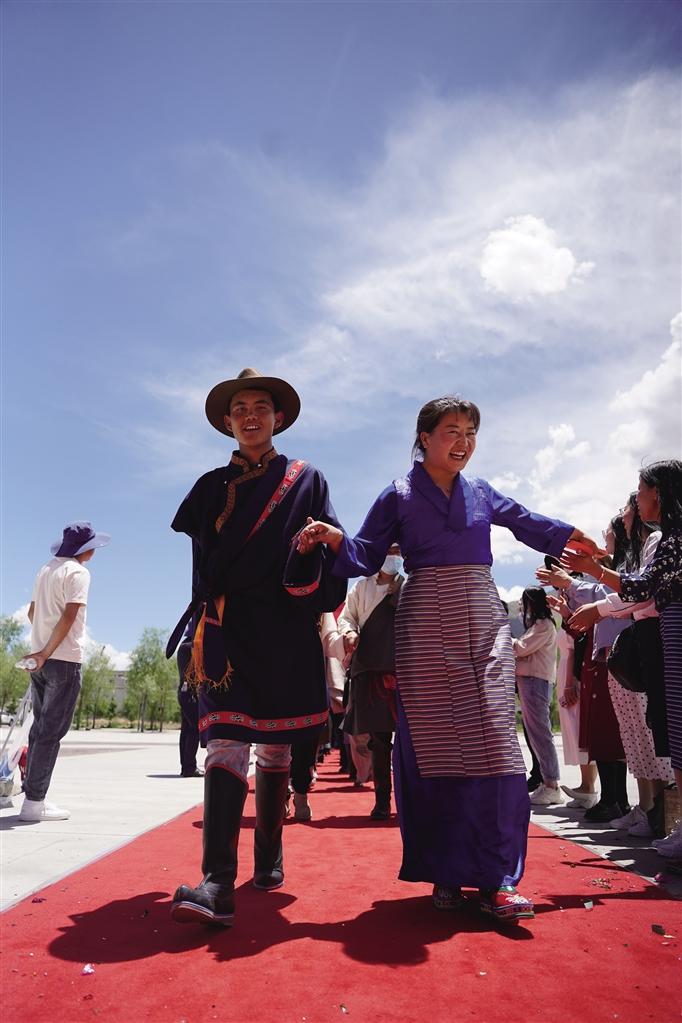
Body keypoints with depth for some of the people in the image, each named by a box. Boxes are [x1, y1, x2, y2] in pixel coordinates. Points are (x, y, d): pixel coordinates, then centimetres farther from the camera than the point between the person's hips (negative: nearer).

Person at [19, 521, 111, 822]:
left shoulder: (46, 570, 15)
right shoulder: (78, 572, -8)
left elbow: (32, 612, 19)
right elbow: (69, 616, -18)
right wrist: (48, 651, -18)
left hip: (40, 658, 8)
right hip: (64, 660, -8)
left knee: (40, 728, 13)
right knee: (52, 731, -4)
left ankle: (32, 794, 17)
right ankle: (34, 801, -3)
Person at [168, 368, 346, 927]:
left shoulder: (306, 479, 10)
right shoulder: (212, 486, 14)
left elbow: (329, 548, 3)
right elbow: (203, 561, 13)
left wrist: (319, 607, -13)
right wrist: (205, 621, 3)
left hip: (286, 629, 0)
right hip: (228, 626, 1)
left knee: (275, 746, 7)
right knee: (227, 739, -13)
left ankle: (269, 857, 23)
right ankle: (218, 883, -17)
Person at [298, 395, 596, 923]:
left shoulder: (483, 493, 15)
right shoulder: (399, 496, 5)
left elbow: (529, 523, 29)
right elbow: (366, 557, 0)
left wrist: (578, 538, 30)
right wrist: (334, 537, -18)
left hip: (484, 621, 3)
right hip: (426, 626, -3)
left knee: (494, 739, -6)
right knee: (433, 745, -2)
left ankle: (496, 878, 1)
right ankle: (446, 873, 10)